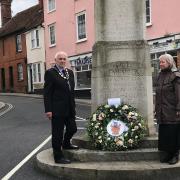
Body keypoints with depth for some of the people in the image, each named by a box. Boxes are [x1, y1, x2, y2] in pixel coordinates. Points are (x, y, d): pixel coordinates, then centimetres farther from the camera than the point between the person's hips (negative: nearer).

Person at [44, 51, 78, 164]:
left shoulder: (70, 72, 12)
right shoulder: (50, 73, -8)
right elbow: (47, 93, -11)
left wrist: (73, 105, 14)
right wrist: (48, 110, -16)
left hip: (69, 108, 7)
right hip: (57, 109, -7)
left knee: (72, 129, 16)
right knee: (57, 133, 3)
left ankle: (66, 144, 45)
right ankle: (58, 157, 15)